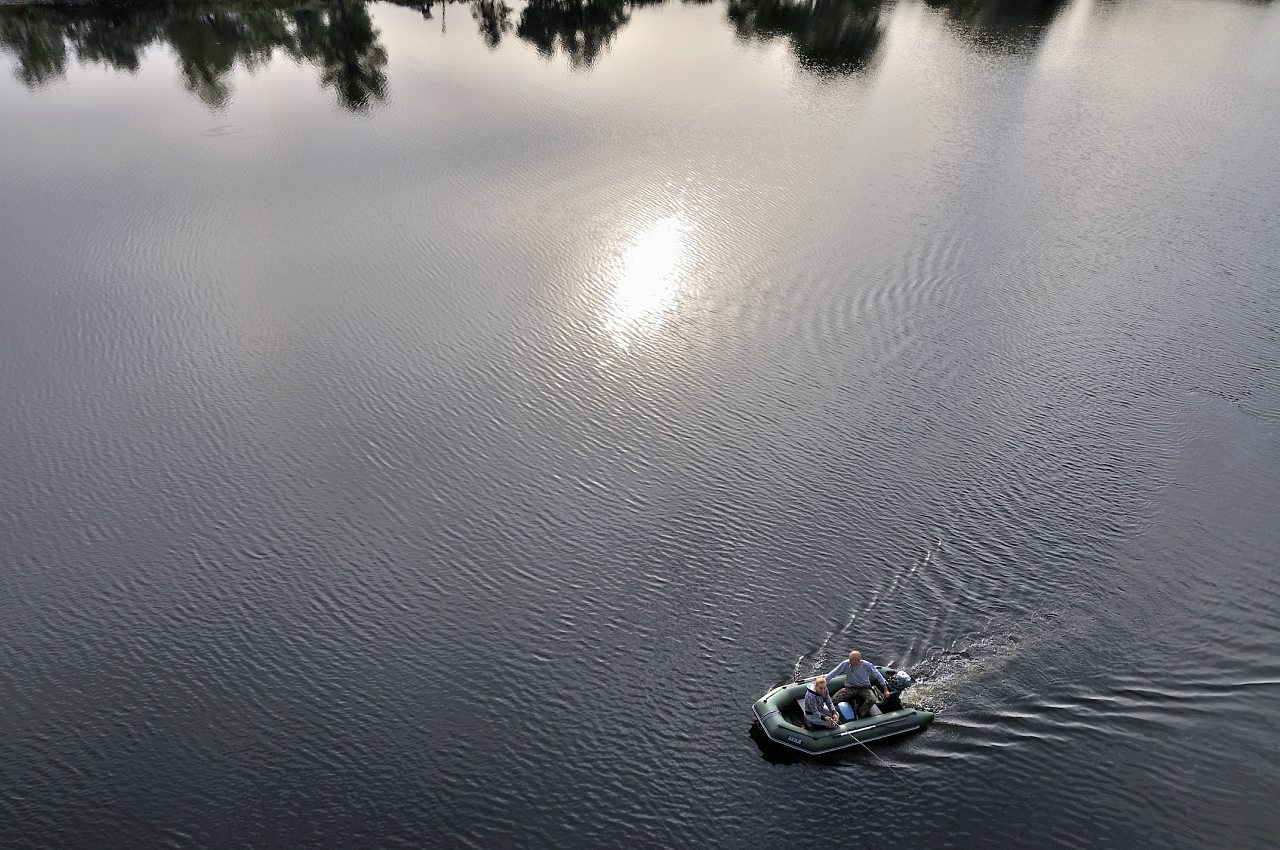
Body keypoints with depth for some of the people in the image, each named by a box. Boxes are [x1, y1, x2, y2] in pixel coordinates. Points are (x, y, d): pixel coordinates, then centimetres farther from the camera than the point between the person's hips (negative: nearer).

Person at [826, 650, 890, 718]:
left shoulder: (867, 666, -12)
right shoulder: (845, 664, -13)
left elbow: (879, 677, 1)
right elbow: (833, 673, -7)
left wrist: (886, 690, 2)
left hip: (864, 688, 0)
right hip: (850, 688, 0)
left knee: (872, 700, -34)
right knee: (835, 699, -25)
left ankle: (859, 716, -14)